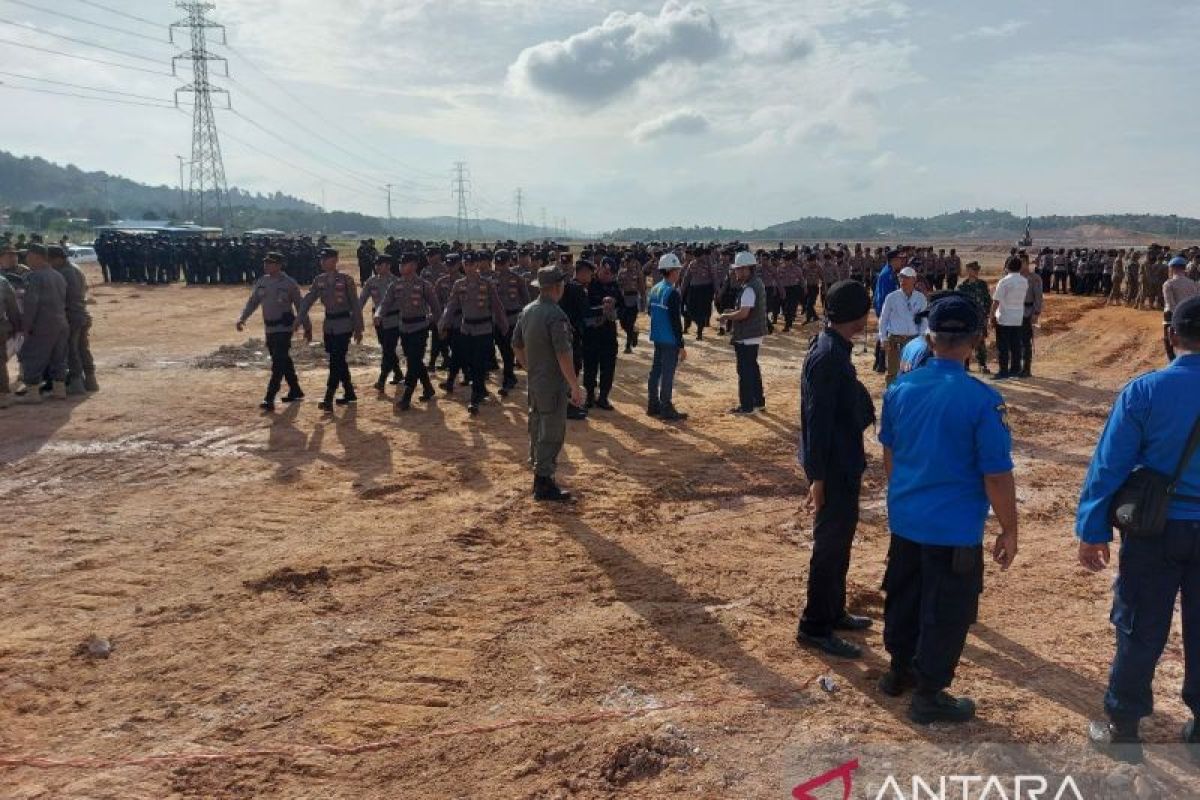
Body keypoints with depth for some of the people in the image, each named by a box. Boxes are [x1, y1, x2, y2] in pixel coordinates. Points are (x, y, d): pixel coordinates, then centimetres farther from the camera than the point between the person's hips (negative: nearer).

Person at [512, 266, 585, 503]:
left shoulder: (527, 311, 5)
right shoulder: (556, 316, -21)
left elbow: (516, 346, 14)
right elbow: (563, 355, -24)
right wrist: (575, 386, -18)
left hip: (534, 382, 9)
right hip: (554, 384, -9)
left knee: (537, 429, 20)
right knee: (552, 434, -1)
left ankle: (538, 474, 35)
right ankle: (543, 484, 4)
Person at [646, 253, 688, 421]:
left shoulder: (654, 289, 8)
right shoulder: (673, 293, -18)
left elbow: (650, 311, 17)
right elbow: (676, 321, -19)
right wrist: (681, 346, -15)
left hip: (657, 338, 8)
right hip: (670, 340, -8)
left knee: (655, 370, 15)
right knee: (667, 374, -3)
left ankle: (653, 406, 23)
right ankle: (667, 410, 2)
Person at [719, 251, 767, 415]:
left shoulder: (749, 289, -22)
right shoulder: (757, 284, 11)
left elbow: (743, 313, -28)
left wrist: (727, 316, -13)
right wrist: (734, 312, 13)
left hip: (746, 337, -10)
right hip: (755, 334, 10)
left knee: (745, 370, -1)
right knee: (753, 367, 20)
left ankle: (746, 405, 5)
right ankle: (758, 400, 30)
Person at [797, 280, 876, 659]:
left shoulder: (836, 349, 8)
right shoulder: (827, 356, -23)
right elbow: (817, 420, -24)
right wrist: (818, 477, -22)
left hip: (844, 463, 10)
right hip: (833, 467, -10)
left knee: (839, 538, 20)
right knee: (831, 543, -1)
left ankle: (833, 611, 34)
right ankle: (814, 626, 11)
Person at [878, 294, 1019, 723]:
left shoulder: (900, 389, -3)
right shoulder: (982, 399, -20)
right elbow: (997, 475, -16)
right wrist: (1009, 530, -3)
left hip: (904, 519, 6)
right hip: (955, 528, -6)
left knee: (903, 595, 22)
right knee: (946, 611, 10)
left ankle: (899, 669, 40)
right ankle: (929, 695, 22)